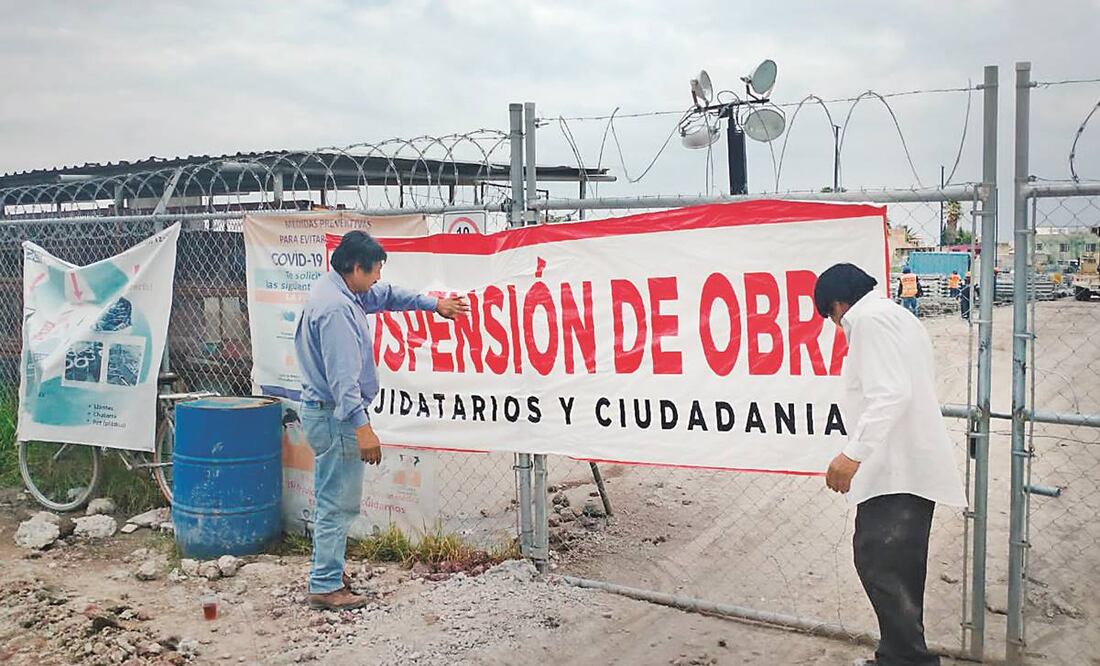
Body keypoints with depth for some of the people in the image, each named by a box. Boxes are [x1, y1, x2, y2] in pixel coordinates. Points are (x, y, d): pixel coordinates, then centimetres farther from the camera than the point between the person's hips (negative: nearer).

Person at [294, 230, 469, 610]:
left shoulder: (340, 291, 11)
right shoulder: (335, 308, -22)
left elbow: (385, 296, 27)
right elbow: (343, 376, -26)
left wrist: (433, 304, 28)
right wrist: (362, 428, -27)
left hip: (324, 412, 11)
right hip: (336, 416, -11)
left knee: (332, 500, 18)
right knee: (339, 504, -4)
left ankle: (326, 571, 28)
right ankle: (326, 586, 4)